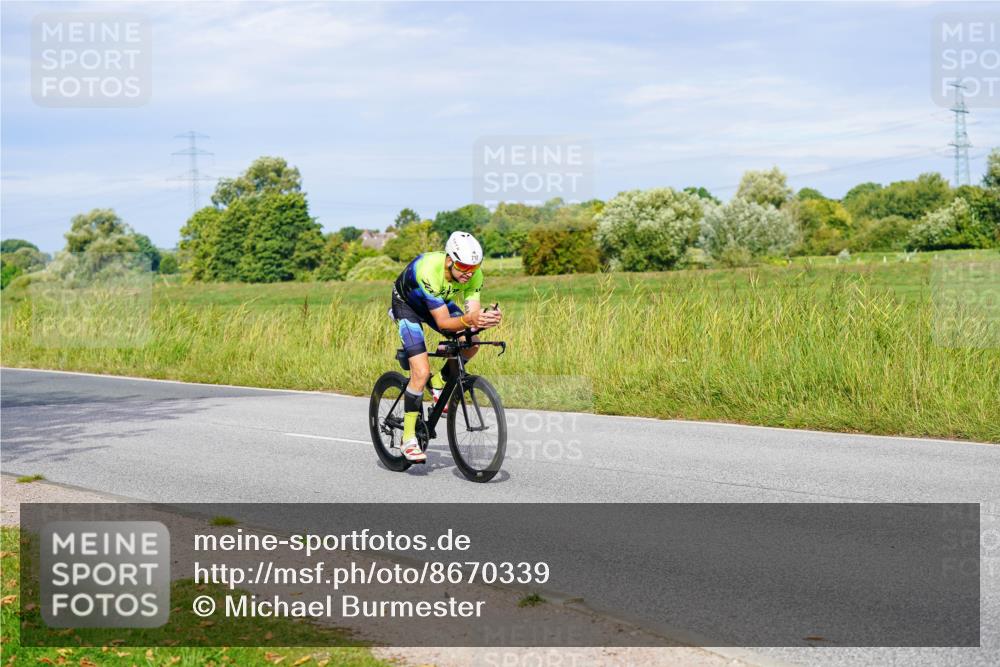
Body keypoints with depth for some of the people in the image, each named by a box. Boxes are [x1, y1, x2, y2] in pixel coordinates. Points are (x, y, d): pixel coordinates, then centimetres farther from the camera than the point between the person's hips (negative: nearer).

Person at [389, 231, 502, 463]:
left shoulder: (474, 274, -25)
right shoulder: (428, 270, -41)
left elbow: (473, 314, -27)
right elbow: (443, 322, -39)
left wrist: (487, 319, -49)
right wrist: (468, 320, -58)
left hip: (440, 302, 6)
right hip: (407, 304, -5)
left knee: (471, 344, -17)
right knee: (421, 371, -19)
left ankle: (439, 383, 10)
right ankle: (408, 437, -7)